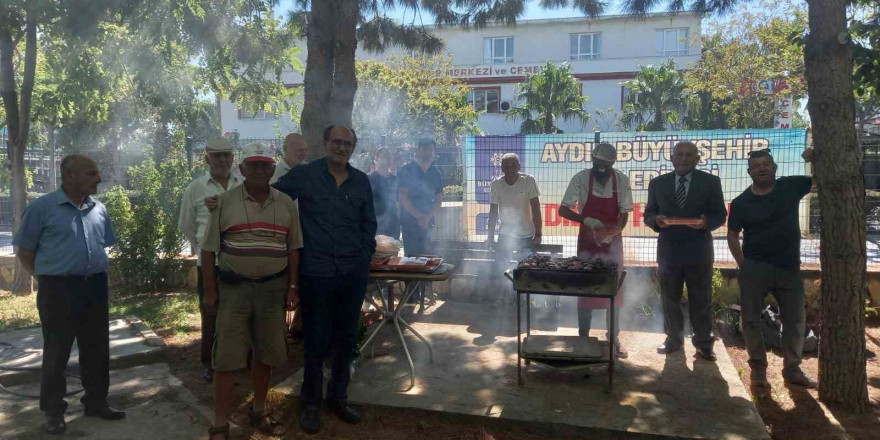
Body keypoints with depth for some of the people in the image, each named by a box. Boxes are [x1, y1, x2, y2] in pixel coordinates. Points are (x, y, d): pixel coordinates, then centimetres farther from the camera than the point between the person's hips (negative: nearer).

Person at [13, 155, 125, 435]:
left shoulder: (99, 209, 8)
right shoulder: (42, 208, -7)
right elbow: (24, 250, -2)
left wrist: (95, 273, 15)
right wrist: (46, 278, -2)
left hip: (96, 287, 5)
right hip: (58, 289, -5)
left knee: (97, 348, 12)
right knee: (56, 352, 5)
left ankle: (96, 401, 27)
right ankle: (53, 410, 20)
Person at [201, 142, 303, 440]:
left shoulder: (286, 204, 5)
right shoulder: (224, 202, -3)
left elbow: (293, 249, 8)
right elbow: (209, 249, -1)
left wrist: (292, 287, 2)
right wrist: (210, 291, -3)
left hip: (274, 288, 3)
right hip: (233, 288, -2)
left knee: (266, 353, 12)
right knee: (227, 356, -1)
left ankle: (258, 411, 31)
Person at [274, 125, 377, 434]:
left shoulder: (361, 181, 7)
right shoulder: (303, 175, -4)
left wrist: (365, 257, 8)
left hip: (353, 273, 4)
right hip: (316, 273, -4)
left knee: (346, 339, 13)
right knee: (316, 340, 5)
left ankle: (338, 397, 29)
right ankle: (309, 403, 22)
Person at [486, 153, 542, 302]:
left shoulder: (528, 181, -12)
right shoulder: (496, 184, -7)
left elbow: (536, 209, -11)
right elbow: (493, 212, -1)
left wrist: (538, 234, -14)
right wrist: (490, 237, -2)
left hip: (527, 235, -1)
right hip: (505, 234, 2)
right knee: (498, 268, -3)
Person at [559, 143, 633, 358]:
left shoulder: (621, 181, -8)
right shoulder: (581, 178, -12)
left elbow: (624, 214, -1)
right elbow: (563, 210, -10)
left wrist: (614, 232, -20)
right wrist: (585, 220, -25)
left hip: (613, 242, 1)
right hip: (587, 241, -1)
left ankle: (613, 338, 18)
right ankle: (583, 337, 15)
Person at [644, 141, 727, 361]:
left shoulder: (711, 182, 2)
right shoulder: (658, 183, 6)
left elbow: (720, 214, 0)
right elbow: (648, 214, 6)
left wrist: (706, 222, -21)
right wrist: (656, 219, -17)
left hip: (699, 251, -2)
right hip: (668, 250, 2)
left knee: (701, 300, 6)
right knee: (670, 299, 11)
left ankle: (703, 344, 18)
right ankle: (674, 339, 25)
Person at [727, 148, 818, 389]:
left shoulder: (791, 186, 0)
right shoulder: (741, 202, -3)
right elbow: (732, 235, 2)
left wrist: (817, 159, -13)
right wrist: (743, 266, -4)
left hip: (789, 268, 2)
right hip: (755, 268, -2)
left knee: (795, 320, 10)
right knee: (751, 320, 0)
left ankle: (792, 369, 24)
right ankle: (758, 369, 14)